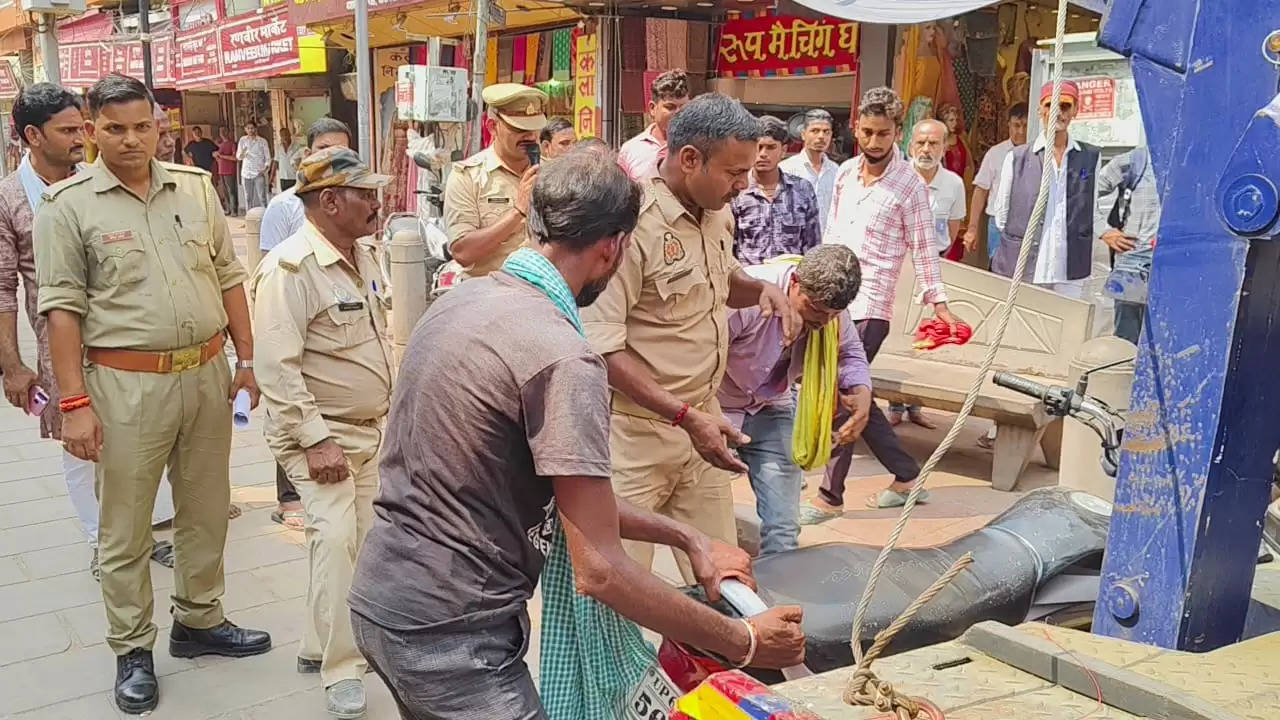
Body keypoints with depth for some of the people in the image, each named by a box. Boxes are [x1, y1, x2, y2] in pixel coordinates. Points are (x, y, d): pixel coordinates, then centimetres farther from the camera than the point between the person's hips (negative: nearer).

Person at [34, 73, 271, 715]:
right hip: (126, 384, -4)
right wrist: (74, 402, -12)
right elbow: (63, 307, -7)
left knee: (207, 510, 16)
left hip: (207, 372, 4)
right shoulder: (69, 205, -5)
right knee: (126, 527, 6)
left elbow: (228, 276, 12)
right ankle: (132, 650, 21)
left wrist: (246, 357, 9)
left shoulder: (195, 188, 7)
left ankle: (199, 621, 34)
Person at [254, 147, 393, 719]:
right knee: (336, 538, -16)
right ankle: (341, 671, -3)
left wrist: (391, 411, 16)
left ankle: (321, 645, 28)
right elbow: (276, 367, -24)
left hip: (371, 429, 8)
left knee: (361, 538, 12)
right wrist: (315, 440, -25)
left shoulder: (362, 256, 8)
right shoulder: (290, 268, -20)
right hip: (319, 433, -8)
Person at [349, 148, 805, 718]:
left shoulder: (462, 301, 5)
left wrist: (686, 536, 10)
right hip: (448, 631, -9)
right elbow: (600, 570, -22)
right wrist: (745, 643, -11)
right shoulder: (560, 357, -22)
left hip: (383, 597, 9)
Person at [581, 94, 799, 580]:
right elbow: (602, 347, -23)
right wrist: (686, 416, -27)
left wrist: (762, 289, 3)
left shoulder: (719, 214, 5)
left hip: (703, 420, 8)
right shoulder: (633, 225, -21)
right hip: (638, 429, -8)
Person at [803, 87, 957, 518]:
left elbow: (923, 247, -4)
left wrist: (938, 303, -7)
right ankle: (907, 476, 24)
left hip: (867, 307, -6)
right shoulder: (845, 172, 10)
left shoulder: (910, 185, -7)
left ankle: (830, 496, 4)